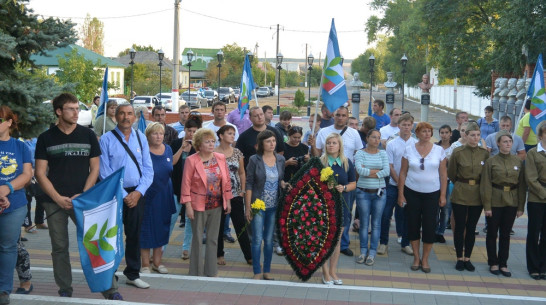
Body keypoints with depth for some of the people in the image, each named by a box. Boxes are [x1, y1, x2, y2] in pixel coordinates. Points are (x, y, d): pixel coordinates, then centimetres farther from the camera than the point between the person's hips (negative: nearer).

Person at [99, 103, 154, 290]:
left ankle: (133, 274, 22)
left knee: (135, 234, 10)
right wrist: (123, 195, -11)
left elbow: (148, 169, 5)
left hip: (136, 194, 3)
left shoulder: (141, 138, 7)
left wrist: (138, 192, -8)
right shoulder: (106, 139, -5)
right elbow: (104, 172, -8)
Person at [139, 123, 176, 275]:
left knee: (161, 228, 12)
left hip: (164, 194, 6)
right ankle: (145, 264, 12)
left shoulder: (167, 149, 6)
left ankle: (157, 262, 24)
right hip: (147, 195, -6)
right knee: (146, 228, 1)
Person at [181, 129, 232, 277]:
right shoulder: (191, 160, -8)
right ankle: (196, 273, 14)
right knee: (197, 239, 4)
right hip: (199, 205, -4)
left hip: (216, 205, 4)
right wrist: (188, 205, -12)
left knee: (213, 239, 11)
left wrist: (228, 201, 7)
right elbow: (186, 184, -9)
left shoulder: (220, 158, 4)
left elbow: (227, 180, 9)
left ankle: (211, 272, 21)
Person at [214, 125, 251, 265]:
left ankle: (249, 256, 8)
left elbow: (242, 173, 10)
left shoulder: (237, 153, 5)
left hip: (236, 195, 3)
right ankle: (220, 254, 22)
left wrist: (243, 190, 4)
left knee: (241, 225, 4)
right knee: (219, 225, 8)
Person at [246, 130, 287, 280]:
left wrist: (283, 184, -8)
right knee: (257, 240, 0)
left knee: (269, 240, 11)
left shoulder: (280, 159, 5)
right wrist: (248, 207, -9)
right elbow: (249, 184, -6)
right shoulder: (254, 160, -6)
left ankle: (267, 271, 22)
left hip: (274, 206, 4)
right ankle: (257, 272, 10)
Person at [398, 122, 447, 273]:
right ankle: (416, 258, 20)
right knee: (413, 225, 5)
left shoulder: (439, 151, 0)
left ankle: (425, 259, 16)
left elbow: (443, 174, 3)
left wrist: (443, 195, 0)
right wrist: (400, 194, -2)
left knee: (430, 227, 1)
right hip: (412, 192, 0)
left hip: (432, 193, 0)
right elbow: (403, 173, 2)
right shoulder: (409, 150, 0)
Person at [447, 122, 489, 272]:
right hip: (460, 195, -2)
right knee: (460, 227, 4)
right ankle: (459, 258, 16)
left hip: (477, 196, 2)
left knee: (471, 228, 9)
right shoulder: (457, 152, -7)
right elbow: (451, 174, 4)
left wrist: (478, 186, 11)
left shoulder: (485, 153, -1)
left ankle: (467, 258, 20)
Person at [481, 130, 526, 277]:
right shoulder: (491, 161, -4)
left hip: (511, 203, 2)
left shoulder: (518, 162, 4)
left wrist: (521, 207, 2)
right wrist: (487, 206, -10)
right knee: (492, 233, 6)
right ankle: (493, 263, 18)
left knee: (506, 234, 9)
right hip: (495, 201, -2)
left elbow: (522, 185, 6)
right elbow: (486, 185, -6)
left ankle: (503, 264, 19)